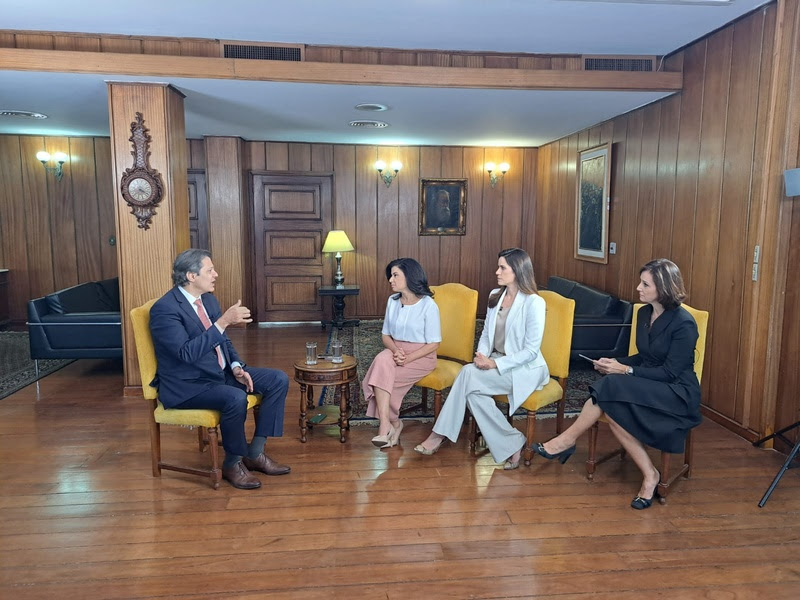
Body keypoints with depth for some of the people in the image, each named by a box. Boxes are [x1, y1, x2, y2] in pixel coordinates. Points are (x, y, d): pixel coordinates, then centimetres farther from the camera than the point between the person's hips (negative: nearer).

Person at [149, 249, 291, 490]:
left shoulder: (209, 299, 7)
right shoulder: (164, 309, -19)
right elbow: (187, 352, -30)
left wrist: (236, 367, -4)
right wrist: (223, 321, -33)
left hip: (220, 372, 9)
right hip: (186, 386, -8)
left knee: (279, 380, -3)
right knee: (235, 398, -35)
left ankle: (255, 452, 3)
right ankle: (232, 464, -8)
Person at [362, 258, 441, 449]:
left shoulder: (428, 305, -11)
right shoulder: (392, 301, 5)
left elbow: (433, 344, -10)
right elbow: (386, 335, 9)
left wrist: (408, 358, -21)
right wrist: (395, 350, -13)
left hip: (421, 356, -4)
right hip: (395, 351, 5)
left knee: (381, 375, -26)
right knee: (381, 361, -30)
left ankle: (386, 425, -11)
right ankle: (392, 423, -25)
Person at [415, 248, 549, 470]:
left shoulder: (533, 302, -14)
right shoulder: (495, 296, 7)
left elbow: (531, 351, -16)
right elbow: (486, 333, 13)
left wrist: (495, 364, -22)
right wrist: (482, 356, -8)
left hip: (524, 369, -6)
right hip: (496, 362, 7)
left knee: (469, 373, -27)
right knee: (474, 391, -25)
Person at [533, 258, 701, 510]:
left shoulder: (683, 323, -15)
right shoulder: (644, 313, 7)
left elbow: (670, 372, -17)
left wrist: (625, 370, -18)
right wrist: (617, 363, -2)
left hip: (678, 394, -7)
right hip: (648, 386, 7)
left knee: (612, 386, -30)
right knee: (611, 409, -26)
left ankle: (567, 440, -15)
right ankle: (649, 476, -13)